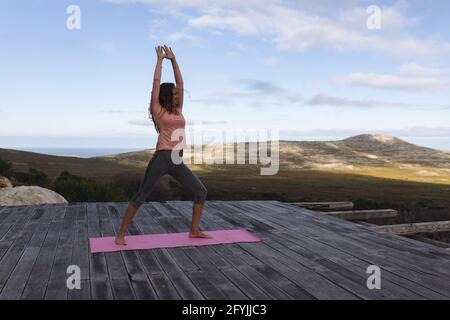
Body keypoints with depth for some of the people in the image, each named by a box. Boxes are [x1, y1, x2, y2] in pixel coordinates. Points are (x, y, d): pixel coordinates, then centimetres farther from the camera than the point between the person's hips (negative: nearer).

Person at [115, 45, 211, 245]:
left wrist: (173, 59, 20)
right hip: (161, 158, -6)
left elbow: (180, 82, 18)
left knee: (201, 192, 2)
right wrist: (160, 59, 10)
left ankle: (194, 230, 12)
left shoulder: (177, 111, 18)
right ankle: (121, 234, 9)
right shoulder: (158, 111, 3)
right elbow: (156, 83, 1)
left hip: (177, 162, 7)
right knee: (141, 196, -2)